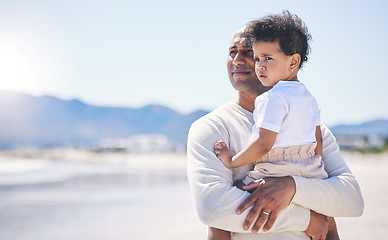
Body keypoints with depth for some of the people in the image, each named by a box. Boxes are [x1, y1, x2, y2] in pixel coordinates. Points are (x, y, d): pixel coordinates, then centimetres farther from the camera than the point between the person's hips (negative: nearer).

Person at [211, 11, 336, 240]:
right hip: (309, 174, 9)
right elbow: (318, 142, 15)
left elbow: (264, 144, -22)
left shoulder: (274, 97, -15)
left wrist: (233, 160, -10)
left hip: (275, 175, -9)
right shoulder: (309, 97, 11)